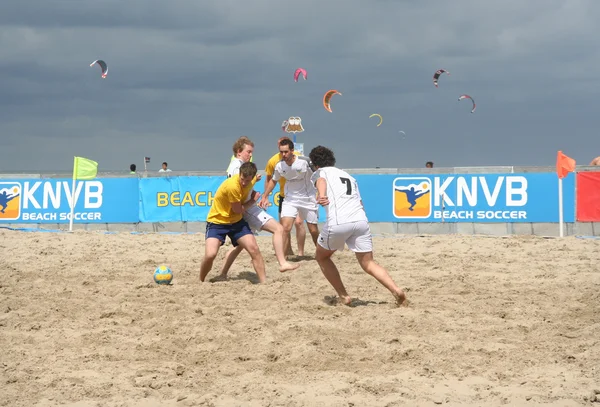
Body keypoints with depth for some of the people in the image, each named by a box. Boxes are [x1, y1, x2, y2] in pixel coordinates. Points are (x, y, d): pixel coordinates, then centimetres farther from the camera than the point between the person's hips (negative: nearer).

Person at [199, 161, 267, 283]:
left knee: (254, 249, -9)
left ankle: (264, 282, -2)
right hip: (217, 221, -6)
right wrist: (253, 200, -5)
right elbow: (238, 210, -16)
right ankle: (200, 282, 4)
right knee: (210, 254, -22)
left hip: (237, 221, 6)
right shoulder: (232, 186, -31)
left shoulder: (251, 180, -7)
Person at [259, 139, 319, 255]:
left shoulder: (305, 162, -23)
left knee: (313, 230, 8)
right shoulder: (279, 166, -11)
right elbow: (273, 180, 9)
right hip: (290, 199, 2)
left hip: (308, 199, -2)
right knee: (285, 228, -17)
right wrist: (265, 196, 6)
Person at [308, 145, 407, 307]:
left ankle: (344, 296, 15)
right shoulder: (349, 176, 32)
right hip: (361, 220, 5)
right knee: (368, 264, 10)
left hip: (337, 222, -4)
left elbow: (321, 181, -9)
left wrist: (321, 196, -29)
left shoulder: (320, 172, 17)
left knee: (322, 257, 20)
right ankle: (396, 291, -12)